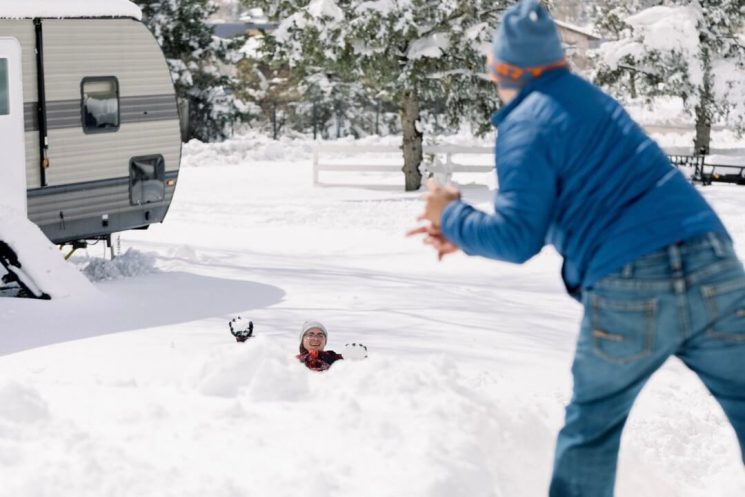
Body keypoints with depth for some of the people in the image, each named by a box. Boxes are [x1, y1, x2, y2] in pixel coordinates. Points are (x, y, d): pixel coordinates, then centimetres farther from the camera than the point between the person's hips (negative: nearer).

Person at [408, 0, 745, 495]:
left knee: (592, 426, 18)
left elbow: (517, 239, -7)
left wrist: (452, 216, 10)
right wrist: (463, 233, 32)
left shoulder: (524, 125, 0)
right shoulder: (589, 98, 23)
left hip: (629, 290, -6)